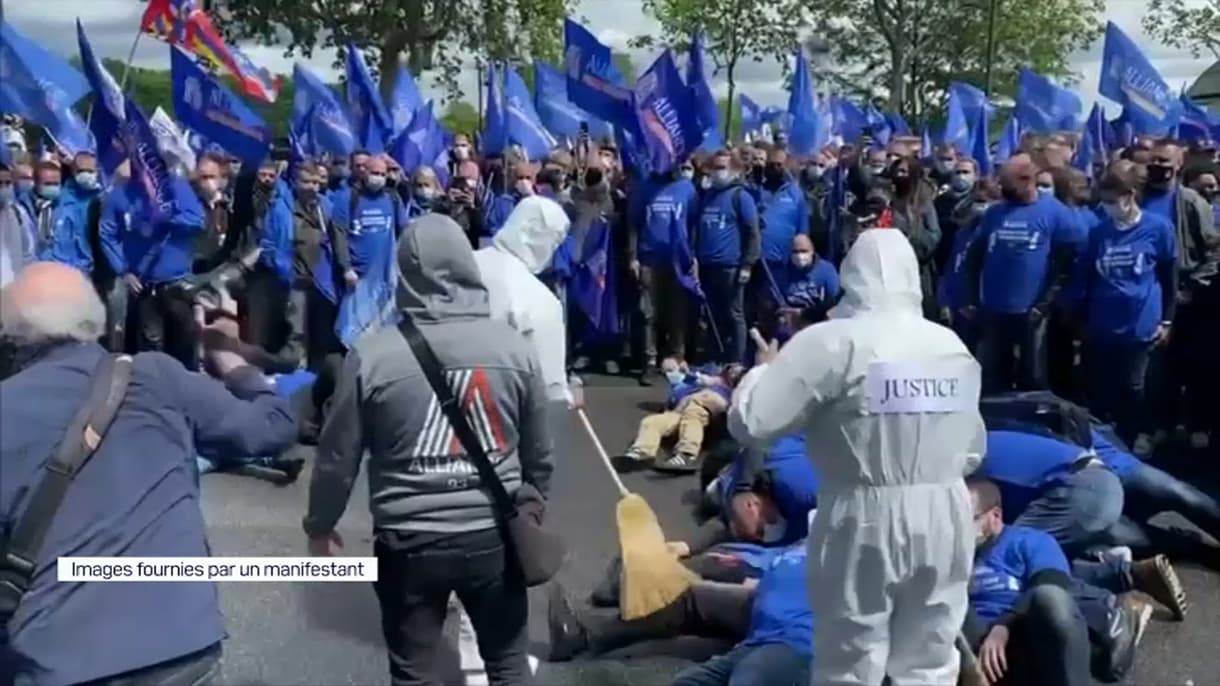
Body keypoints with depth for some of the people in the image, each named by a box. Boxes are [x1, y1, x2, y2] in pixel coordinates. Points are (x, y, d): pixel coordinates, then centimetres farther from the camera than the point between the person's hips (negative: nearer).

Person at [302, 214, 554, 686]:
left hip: (409, 542, -1)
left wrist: (320, 525, 15)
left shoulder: (372, 353, -12)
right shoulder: (513, 347, -7)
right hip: (494, 536, 1)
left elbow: (338, 456, -3)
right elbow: (539, 451, 3)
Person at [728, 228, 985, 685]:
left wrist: (764, 367, 3)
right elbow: (973, 450, 13)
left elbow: (750, 423, -16)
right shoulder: (953, 345, 5)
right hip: (945, 519, 5)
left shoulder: (833, 341, -14)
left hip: (866, 519, -5)